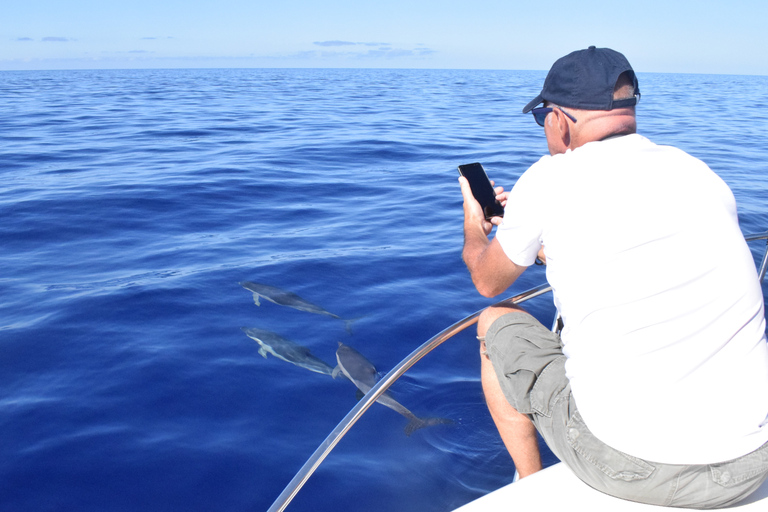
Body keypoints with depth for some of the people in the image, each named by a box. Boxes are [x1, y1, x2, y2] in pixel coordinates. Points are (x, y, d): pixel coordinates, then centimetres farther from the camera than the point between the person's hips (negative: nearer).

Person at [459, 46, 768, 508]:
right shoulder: (698, 172, 8)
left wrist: (474, 228, 35)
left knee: (496, 324, 18)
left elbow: (488, 281, 11)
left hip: (630, 466, -5)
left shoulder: (551, 179, -6)